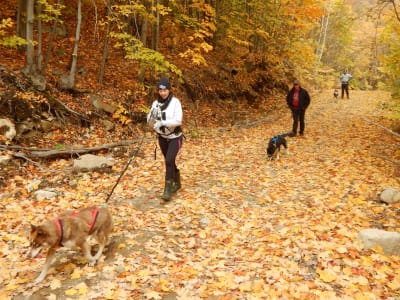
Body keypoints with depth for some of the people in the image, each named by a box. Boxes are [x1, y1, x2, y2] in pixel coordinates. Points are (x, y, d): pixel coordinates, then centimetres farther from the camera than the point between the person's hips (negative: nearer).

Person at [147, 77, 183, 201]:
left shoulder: (175, 102, -15)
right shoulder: (155, 103, -2)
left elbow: (178, 121, -23)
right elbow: (150, 122, -3)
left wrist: (162, 122, -31)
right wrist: (152, 115, -24)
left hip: (175, 137, -5)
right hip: (162, 137, 5)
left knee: (169, 161, -18)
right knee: (170, 161, 16)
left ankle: (167, 190, -10)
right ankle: (177, 183, 38)